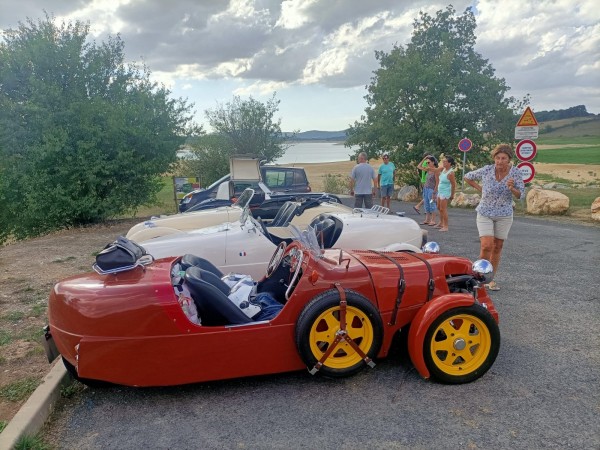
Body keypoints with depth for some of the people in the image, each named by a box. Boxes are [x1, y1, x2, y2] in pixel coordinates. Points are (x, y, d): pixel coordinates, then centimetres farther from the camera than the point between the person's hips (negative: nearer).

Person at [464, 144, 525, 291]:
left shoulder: (515, 173, -8)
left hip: (504, 215, 2)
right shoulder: (486, 170, -11)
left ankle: (491, 279, 21)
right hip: (485, 214, -2)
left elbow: (520, 195, -6)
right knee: (486, 246, -14)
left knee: (498, 247, 8)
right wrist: (480, 188, 1)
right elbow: (467, 177, 5)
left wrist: (512, 188, -26)